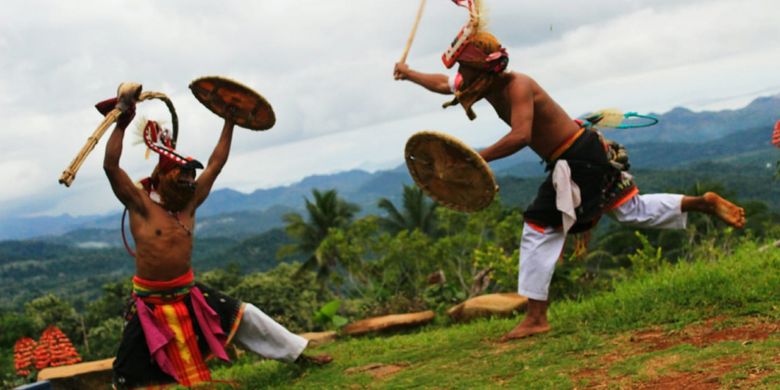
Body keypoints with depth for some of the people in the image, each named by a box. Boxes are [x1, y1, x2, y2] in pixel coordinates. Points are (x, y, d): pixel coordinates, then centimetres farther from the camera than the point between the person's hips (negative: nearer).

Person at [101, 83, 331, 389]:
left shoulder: (189, 204, 3)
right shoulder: (141, 205, -12)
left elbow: (215, 165, 9)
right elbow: (111, 166, -23)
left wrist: (229, 123, 12)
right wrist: (122, 122, -26)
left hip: (189, 295, 5)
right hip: (150, 302, -5)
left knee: (244, 316, 6)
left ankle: (300, 354, 18)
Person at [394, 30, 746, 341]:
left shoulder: (517, 86, -24)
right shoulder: (488, 85, 2)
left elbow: (519, 137, -38)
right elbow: (443, 84, 18)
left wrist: (476, 159, -37)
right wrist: (410, 74, 20)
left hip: (581, 159, -10)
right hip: (579, 157, 10)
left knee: (539, 228, -9)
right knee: (634, 211, 20)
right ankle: (704, 203, 33)